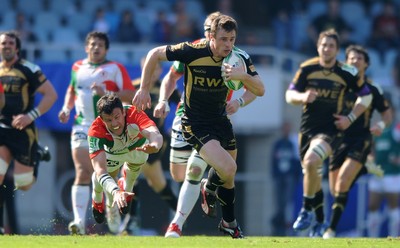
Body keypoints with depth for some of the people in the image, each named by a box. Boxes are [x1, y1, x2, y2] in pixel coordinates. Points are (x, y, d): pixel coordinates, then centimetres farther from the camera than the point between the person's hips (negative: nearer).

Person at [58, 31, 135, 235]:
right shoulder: (77, 67, 14)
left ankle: (113, 211, 35)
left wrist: (106, 94, -19)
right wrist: (66, 109, 15)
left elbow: (130, 95, -7)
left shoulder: (115, 68, 1)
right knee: (83, 173, -13)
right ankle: (79, 221, -22)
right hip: (82, 127, 2)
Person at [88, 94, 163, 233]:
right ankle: (97, 201, 28)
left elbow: (155, 134, -64)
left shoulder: (135, 115, -45)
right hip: (112, 152, -2)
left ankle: (127, 190, 21)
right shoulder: (96, 131, -43)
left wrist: (154, 145, -89)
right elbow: (100, 170, -52)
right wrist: (115, 191, -70)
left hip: (137, 146, 2)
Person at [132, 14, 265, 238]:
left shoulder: (239, 58, -11)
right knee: (228, 169, -20)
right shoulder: (193, 52, -23)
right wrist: (144, 90, -8)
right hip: (196, 124, -5)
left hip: (221, 119, 5)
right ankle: (210, 188, 15)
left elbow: (260, 90, -14)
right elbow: (155, 54, -11)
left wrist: (243, 75, -34)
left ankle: (229, 223, 37)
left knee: (229, 177, 13)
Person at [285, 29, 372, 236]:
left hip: (331, 130, -3)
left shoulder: (347, 73, -5)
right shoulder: (307, 68, -1)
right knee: (312, 175, 10)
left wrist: (350, 118, -4)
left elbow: (366, 96, 7)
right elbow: (289, 95, 1)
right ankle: (320, 222, 29)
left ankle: (307, 210, -12)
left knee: (311, 161, -29)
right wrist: (303, 97, -21)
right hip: (307, 128, 4)